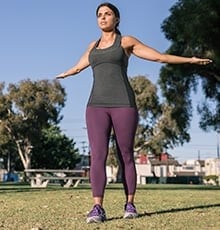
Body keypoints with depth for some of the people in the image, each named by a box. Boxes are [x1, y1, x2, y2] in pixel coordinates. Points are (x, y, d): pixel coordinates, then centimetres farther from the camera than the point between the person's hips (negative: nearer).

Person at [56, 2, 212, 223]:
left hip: (123, 104, -3)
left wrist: (191, 60, 9)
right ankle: (97, 208, -14)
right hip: (97, 106, 3)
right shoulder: (93, 46, 22)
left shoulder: (126, 41, 10)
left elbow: (159, 57, 11)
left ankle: (129, 204, 14)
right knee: (98, 155, -11)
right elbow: (77, 67, 42)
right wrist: (64, 74, 60)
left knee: (126, 157, 1)